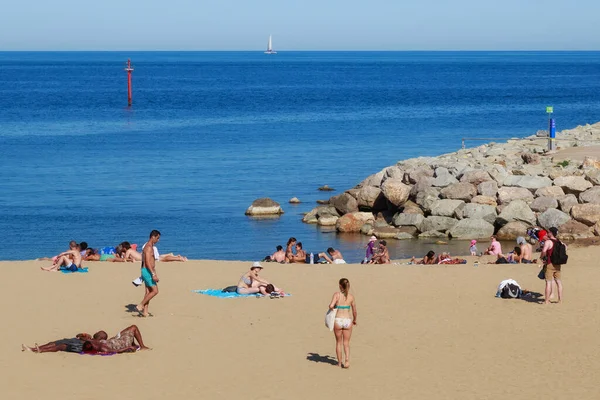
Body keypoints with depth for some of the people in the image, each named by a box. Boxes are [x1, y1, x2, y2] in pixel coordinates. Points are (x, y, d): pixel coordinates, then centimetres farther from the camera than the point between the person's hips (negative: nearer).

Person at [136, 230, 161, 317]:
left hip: (147, 271, 10)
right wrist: (154, 274, -27)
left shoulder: (149, 247, 16)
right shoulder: (149, 247, -16)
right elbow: (148, 262, -24)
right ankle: (140, 306, -5)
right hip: (148, 271, -10)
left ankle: (145, 312, 9)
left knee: (148, 292, 9)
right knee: (155, 291, -8)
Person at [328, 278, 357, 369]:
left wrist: (331, 308, 5)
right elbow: (354, 311, 9)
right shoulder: (351, 297, 1)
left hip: (338, 320, -1)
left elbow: (331, 306, -19)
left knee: (338, 342, 15)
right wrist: (354, 320, 27)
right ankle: (347, 360, -8)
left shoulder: (337, 294, -7)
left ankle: (339, 363, 21)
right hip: (348, 321, 1)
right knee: (346, 343, 12)